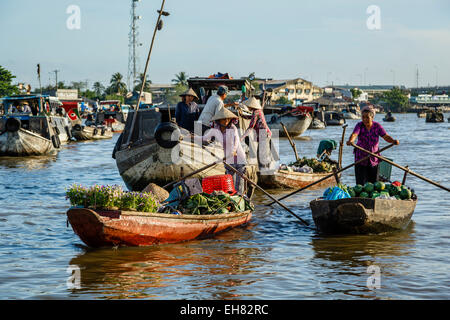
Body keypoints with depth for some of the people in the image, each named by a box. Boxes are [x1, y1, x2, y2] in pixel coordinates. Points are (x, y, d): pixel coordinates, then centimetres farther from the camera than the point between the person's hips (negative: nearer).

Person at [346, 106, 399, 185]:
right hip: (361, 157, -2)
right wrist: (350, 141, -50)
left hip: (374, 159, 2)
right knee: (361, 183, -5)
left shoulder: (377, 126, -5)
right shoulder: (359, 125, -9)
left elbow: (386, 136, -15)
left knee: (373, 183, 7)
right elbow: (354, 135, -27)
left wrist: (393, 141, -36)